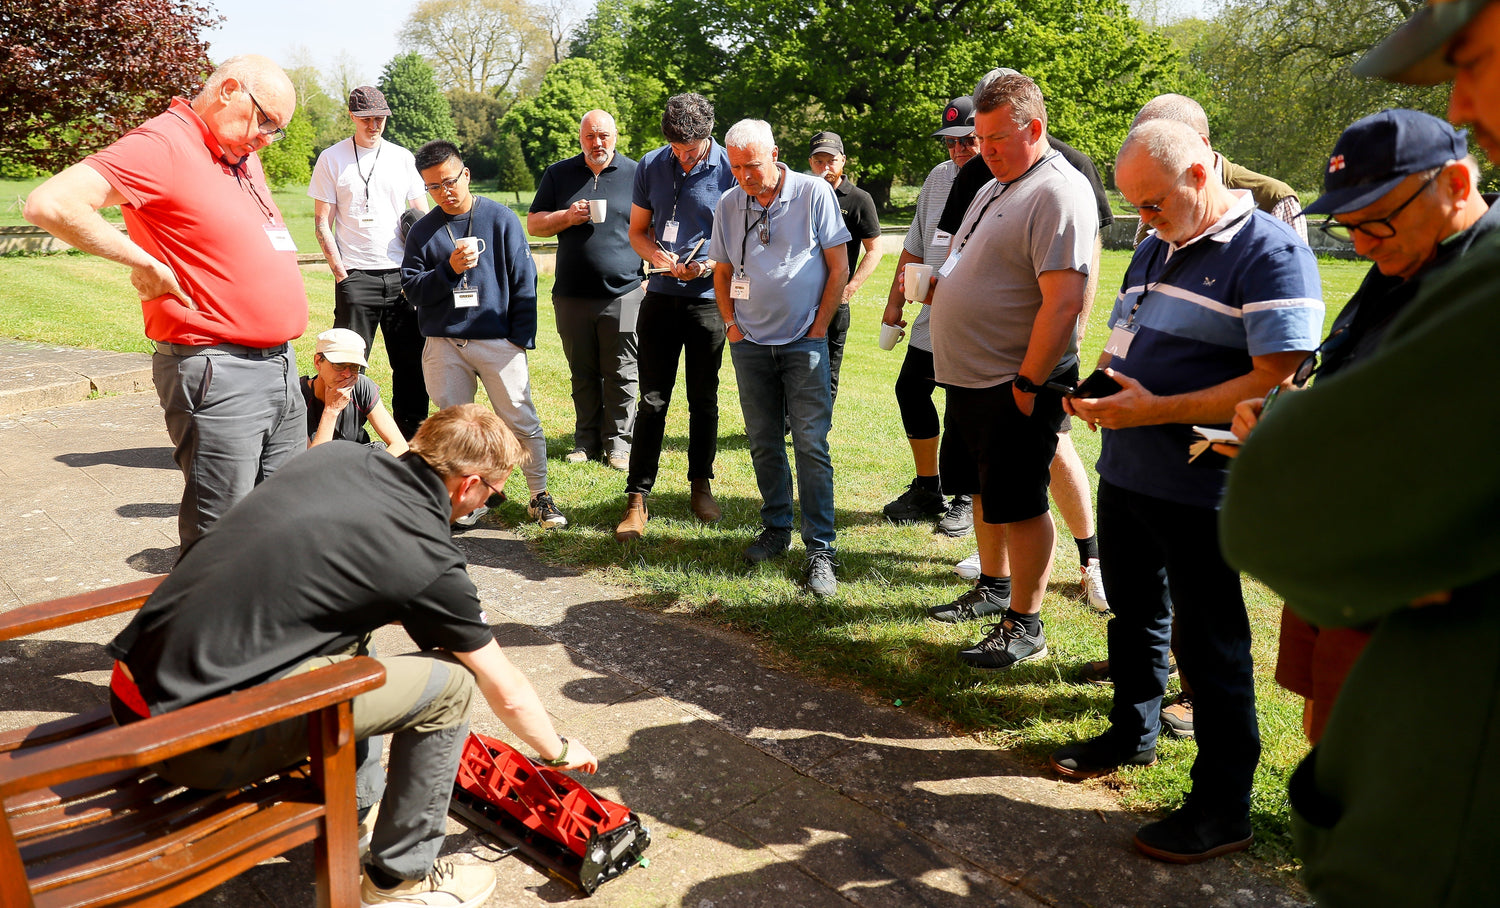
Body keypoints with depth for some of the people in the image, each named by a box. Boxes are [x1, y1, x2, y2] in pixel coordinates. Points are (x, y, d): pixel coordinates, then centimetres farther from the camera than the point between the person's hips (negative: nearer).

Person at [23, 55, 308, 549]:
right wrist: (144, 262, -16)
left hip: (282, 366, 9)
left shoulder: (245, 156, 16)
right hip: (218, 374, -9)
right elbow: (51, 203, -22)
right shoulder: (162, 144, -11)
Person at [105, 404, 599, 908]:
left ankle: (358, 803, 35)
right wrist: (560, 751, 21)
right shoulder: (428, 557, -11)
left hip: (133, 687, 9)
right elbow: (506, 693, 1)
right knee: (448, 680, -4)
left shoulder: (335, 454, 6)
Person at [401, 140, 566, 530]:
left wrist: (522, 337, -2)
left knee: (522, 421, -3)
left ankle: (540, 497, 10)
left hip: (498, 341, -2)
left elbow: (524, 281, 2)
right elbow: (411, 287, 3)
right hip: (443, 345, 3)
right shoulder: (422, 231, 8)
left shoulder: (501, 218, 2)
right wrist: (449, 270, -14)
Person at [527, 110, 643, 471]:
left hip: (623, 293, -2)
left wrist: (654, 275, 0)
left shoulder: (635, 174, 7)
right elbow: (533, 224, 13)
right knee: (583, 373, 9)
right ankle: (587, 440, 20)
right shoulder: (559, 174, 12)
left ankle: (618, 442, 11)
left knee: (620, 374, 1)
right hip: (573, 293, 2)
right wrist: (567, 217, -5)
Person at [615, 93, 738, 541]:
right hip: (661, 297, 2)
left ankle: (700, 486, 27)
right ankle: (637, 499, 4)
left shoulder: (730, 169, -5)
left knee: (703, 399, 10)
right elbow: (637, 230, 12)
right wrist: (657, 255, -10)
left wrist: (709, 265, -19)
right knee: (652, 400, 0)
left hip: (708, 299, -1)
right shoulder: (650, 167, 4)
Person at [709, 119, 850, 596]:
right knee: (763, 442, 10)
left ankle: (821, 549, -1)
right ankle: (776, 529, 25)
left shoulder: (814, 193, -4)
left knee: (811, 444, -6)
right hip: (750, 343, 4)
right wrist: (731, 324, 4)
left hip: (804, 342, -4)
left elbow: (839, 266, -3)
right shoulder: (728, 205, 5)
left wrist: (819, 327, -6)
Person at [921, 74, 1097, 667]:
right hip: (968, 379, 10)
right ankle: (992, 590, 38)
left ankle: (1025, 626, 13)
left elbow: (1063, 302, -25)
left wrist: (1028, 384, -23)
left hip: (1014, 388, -10)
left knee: (1020, 506, 0)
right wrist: (936, 280, 10)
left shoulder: (1059, 192, -17)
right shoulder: (994, 188, 14)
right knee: (985, 491, 21)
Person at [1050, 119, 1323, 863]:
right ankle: (1134, 733, 43)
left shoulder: (1270, 251, -14)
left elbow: (1274, 383, -21)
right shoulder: (1155, 248, 13)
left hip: (1199, 492, -8)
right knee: (1134, 613, 22)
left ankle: (1223, 808, 17)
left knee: (1209, 646, 3)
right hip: (1125, 473, 8)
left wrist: (1154, 410, -23)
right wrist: (1101, 381, 1)